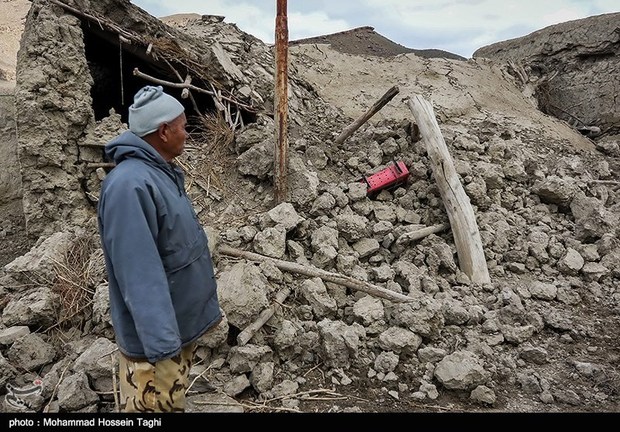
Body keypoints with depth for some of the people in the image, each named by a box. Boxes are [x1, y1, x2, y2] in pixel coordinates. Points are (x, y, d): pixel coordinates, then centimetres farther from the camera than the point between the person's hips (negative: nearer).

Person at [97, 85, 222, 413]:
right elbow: (140, 277, -31)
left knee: (174, 401, 25)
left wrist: (203, 309, 20)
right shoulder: (131, 185, -27)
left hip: (180, 325, 9)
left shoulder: (162, 172, 5)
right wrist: (163, 348, -31)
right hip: (156, 338, -9)